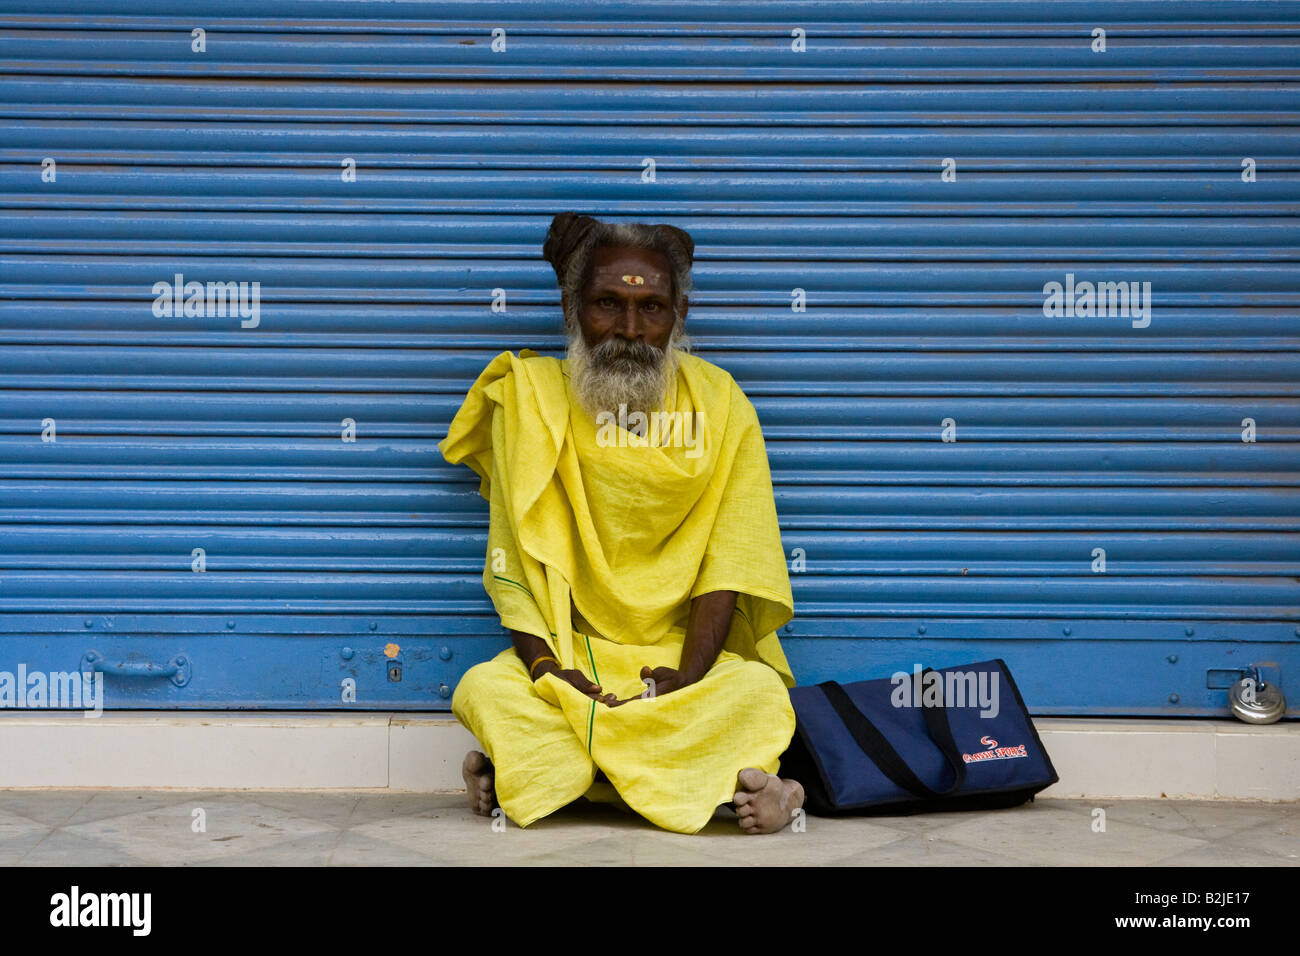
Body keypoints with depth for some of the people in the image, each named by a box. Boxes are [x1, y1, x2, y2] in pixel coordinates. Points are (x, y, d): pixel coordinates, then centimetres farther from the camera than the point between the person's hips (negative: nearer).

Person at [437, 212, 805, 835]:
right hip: (571, 656, 0)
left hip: (690, 656, 0)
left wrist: (690, 673, -16)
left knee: (759, 690, -30)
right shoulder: (529, 399, 2)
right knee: (484, 689, -29)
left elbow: (730, 558, -3)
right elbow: (513, 560, -3)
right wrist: (544, 665, -18)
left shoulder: (719, 404, 3)